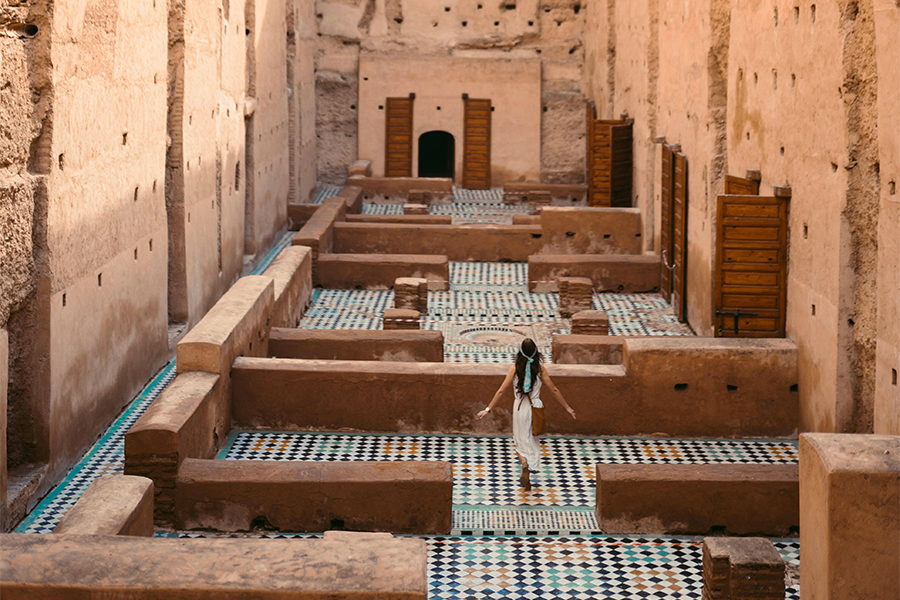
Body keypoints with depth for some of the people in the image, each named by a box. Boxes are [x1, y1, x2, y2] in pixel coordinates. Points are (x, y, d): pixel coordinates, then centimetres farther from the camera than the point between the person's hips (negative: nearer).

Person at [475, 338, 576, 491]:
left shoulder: (515, 368, -8)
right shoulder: (540, 369, -6)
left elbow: (501, 391, -9)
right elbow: (554, 390, 0)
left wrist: (488, 409, -3)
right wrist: (567, 407, 11)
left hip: (519, 408, -1)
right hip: (535, 408, 1)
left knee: (520, 440, 15)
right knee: (532, 442, 13)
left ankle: (524, 462, -17)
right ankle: (527, 482, 12)